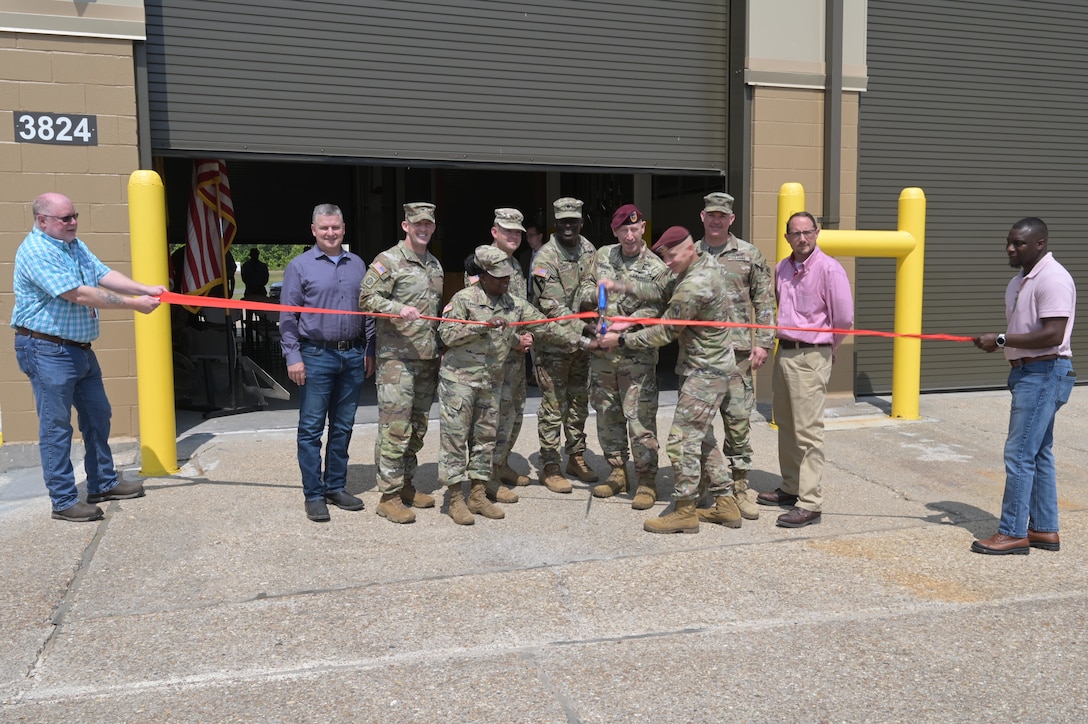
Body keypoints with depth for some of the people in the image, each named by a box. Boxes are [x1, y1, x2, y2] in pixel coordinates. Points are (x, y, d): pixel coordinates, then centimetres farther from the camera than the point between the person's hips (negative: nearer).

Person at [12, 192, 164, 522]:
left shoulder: (75, 245, 12)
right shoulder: (37, 251, -18)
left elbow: (105, 275, 4)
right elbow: (80, 295, -23)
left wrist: (146, 289, -12)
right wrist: (134, 304, -21)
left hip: (80, 348, 10)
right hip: (47, 350, -10)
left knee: (98, 416, 15)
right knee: (56, 426, -2)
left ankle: (103, 484, 28)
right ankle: (64, 501, 6)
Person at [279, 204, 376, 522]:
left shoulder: (357, 264, 11)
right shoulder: (300, 266, -1)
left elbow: (368, 310, 14)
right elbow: (288, 316, -3)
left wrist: (369, 351, 10)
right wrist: (293, 357, -10)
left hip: (353, 356, 4)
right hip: (317, 356, -4)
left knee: (343, 426, 11)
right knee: (311, 428, 0)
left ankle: (336, 487, 22)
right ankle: (313, 495, 8)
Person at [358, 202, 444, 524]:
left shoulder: (435, 265, 19)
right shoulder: (388, 261, -5)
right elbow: (367, 298, -13)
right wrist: (398, 309, -26)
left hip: (427, 358, 8)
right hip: (397, 356, -8)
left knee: (417, 427, 13)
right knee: (395, 427, -8)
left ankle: (406, 485, 25)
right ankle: (389, 496, -1)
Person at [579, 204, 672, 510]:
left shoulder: (657, 268, -6)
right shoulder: (602, 256, 9)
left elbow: (652, 309, -15)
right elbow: (585, 288, 17)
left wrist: (624, 326, -32)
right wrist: (597, 293, -6)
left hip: (637, 355, -5)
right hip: (601, 351, 5)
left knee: (640, 417, -5)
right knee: (607, 414, 13)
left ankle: (647, 481, 7)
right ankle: (617, 473, 28)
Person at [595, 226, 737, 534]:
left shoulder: (693, 286, -25)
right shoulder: (707, 262, 5)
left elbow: (665, 332, -17)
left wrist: (621, 340, -8)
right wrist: (621, 287, 7)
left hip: (705, 372, -11)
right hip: (709, 367, 11)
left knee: (682, 439, -6)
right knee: (701, 437, 17)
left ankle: (685, 511, 4)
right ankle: (726, 505, 22)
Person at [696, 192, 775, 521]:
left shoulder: (750, 255, 5)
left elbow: (764, 303, 5)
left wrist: (762, 343, -3)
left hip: (737, 350, -1)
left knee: (739, 418, -1)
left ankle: (739, 487, 10)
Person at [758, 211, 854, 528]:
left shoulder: (829, 269, -12)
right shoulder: (782, 268, 10)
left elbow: (844, 318, -11)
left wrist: (826, 346, 3)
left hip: (811, 358, -8)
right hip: (784, 351, 8)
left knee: (808, 431, -8)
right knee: (786, 425, 15)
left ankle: (810, 504, -4)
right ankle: (791, 488, 29)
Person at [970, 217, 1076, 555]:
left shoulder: (1052, 279, -16)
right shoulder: (1019, 281, 15)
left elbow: (1052, 336, -24)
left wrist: (1001, 340, -19)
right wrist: (994, 341, 2)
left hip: (1044, 374, -10)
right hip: (1028, 373, 10)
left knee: (1019, 453, -8)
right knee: (1039, 453, 14)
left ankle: (1012, 532, 0)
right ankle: (1044, 529, 22)